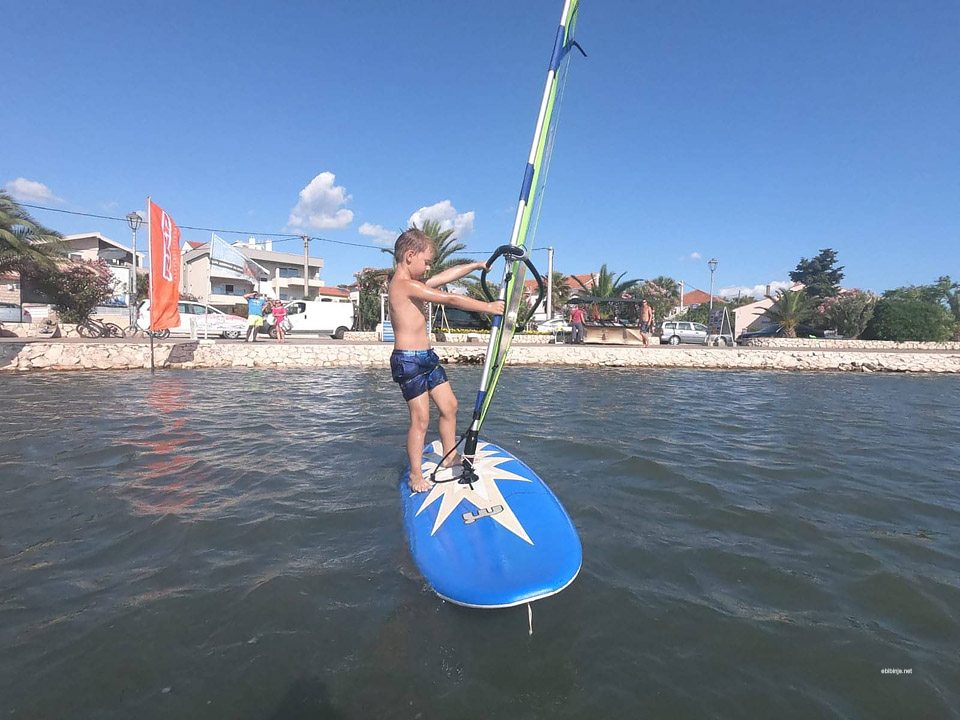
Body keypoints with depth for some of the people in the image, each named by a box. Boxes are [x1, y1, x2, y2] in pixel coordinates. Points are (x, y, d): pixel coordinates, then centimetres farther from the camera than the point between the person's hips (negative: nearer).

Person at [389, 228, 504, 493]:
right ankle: (415, 475, 9)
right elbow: (450, 299, -20)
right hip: (408, 360, -10)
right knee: (421, 418, -5)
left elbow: (446, 276, 20)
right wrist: (488, 307, -15)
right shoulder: (406, 285, -17)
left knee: (449, 405, 14)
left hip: (426, 357, 10)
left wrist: (477, 265, 22)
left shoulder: (411, 284, 14)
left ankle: (450, 456, 30)